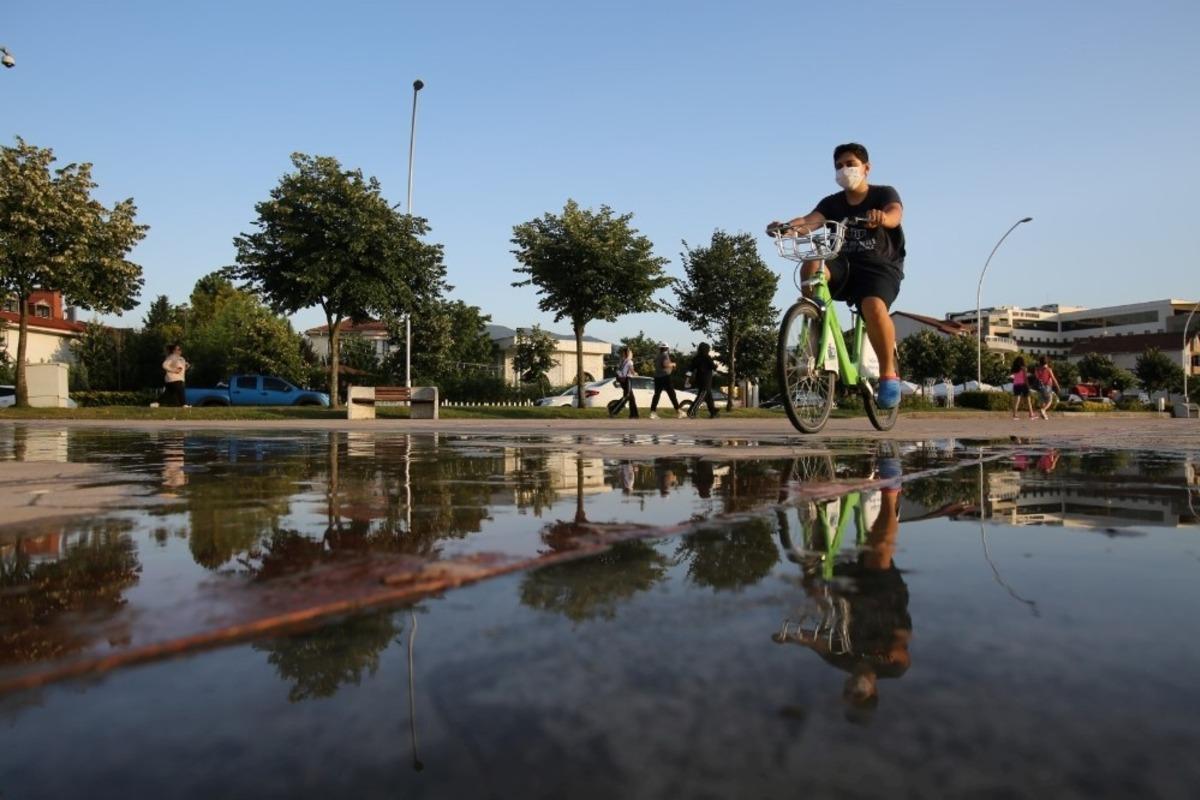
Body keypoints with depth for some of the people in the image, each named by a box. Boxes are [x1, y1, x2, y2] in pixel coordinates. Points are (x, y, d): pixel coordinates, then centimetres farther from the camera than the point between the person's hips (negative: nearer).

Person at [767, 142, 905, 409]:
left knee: (874, 306, -35)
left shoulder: (884, 194, 4)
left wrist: (881, 217, -46)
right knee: (811, 266, -31)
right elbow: (809, 221, -11)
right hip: (845, 266, 3)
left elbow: (895, 214, -20)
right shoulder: (832, 203, 11)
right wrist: (785, 226, -34)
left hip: (880, 267, -3)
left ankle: (889, 374, -17)